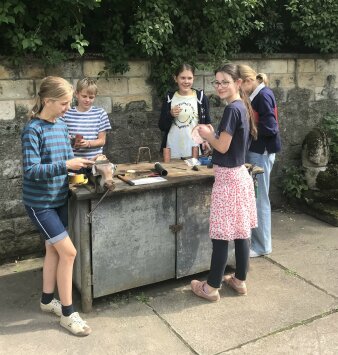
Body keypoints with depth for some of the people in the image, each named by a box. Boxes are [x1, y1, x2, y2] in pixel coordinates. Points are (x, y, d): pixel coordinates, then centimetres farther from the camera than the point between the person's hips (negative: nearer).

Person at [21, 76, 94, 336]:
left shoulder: (61, 125, 4)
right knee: (68, 251, -8)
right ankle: (68, 313, 6)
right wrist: (65, 165, -30)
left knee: (54, 249, 16)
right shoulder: (33, 130, -19)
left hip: (59, 198, 7)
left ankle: (47, 300, 34)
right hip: (39, 202, -7)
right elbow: (31, 171, -25)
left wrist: (84, 163, -8)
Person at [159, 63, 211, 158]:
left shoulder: (201, 97, 1)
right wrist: (170, 115, -11)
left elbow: (207, 123, 5)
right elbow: (162, 126, 7)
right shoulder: (169, 98, 5)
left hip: (193, 149, -1)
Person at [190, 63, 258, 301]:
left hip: (228, 178, -10)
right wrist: (214, 135, 12)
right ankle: (240, 280, 26)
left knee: (221, 235, -1)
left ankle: (212, 287, 10)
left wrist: (206, 135, -2)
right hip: (241, 174, 10)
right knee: (241, 231, 14)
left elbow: (222, 147, -18)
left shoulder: (232, 109, -18)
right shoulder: (243, 107, 11)